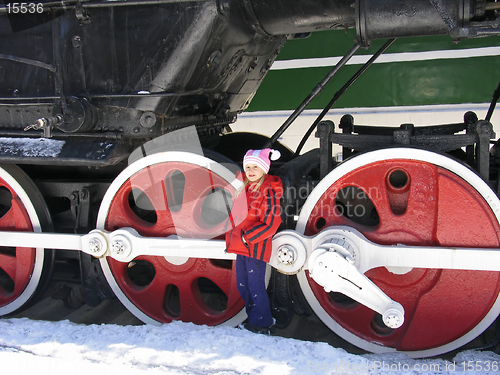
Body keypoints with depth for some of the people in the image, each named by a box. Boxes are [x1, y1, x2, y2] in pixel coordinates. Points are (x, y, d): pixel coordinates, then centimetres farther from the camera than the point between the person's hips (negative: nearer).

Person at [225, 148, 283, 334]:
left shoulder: (268, 192, -16)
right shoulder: (244, 188, 10)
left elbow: (271, 223, -21)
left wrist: (248, 236, -20)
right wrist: (235, 236, 13)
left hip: (256, 247, -9)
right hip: (241, 245, 9)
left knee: (255, 286, -1)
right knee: (243, 286, 17)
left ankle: (261, 325, 14)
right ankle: (254, 317, 34)